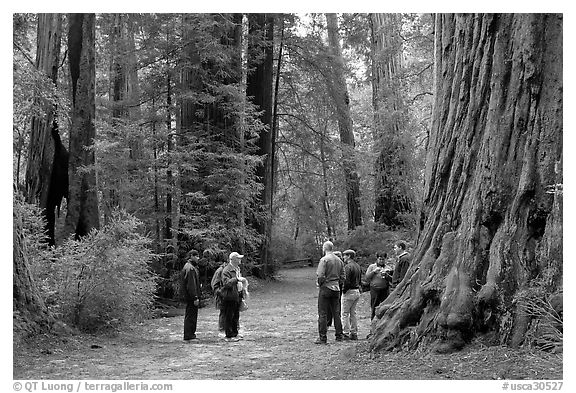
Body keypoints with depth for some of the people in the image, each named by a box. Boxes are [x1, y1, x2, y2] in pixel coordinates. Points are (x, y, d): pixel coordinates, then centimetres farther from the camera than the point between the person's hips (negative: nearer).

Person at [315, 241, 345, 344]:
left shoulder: (324, 259, -11)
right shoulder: (339, 260, 10)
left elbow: (320, 275, -19)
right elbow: (342, 277, 11)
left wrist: (320, 284, -3)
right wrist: (338, 285, 17)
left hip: (325, 288, -6)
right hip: (336, 289, 6)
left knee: (323, 314, -2)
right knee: (336, 313, 12)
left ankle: (322, 337, -3)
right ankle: (339, 336, 15)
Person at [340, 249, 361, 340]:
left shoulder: (348, 266, -15)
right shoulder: (358, 266, 12)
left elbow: (347, 281, -21)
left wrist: (344, 291, -11)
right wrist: (358, 288, 16)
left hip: (349, 292, -9)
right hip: (357, 292, 9)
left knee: (345, 314, -2)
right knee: (353, 313, 14)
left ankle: (346, 334, -2)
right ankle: (354, 333, 16)